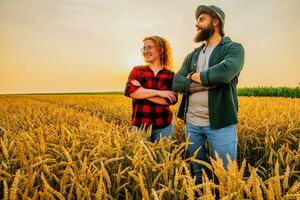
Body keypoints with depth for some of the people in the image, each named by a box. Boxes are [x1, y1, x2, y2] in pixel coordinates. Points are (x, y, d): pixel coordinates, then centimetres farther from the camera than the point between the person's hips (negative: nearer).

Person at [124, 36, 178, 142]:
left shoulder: (170, 75, 3)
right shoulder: (137, 70, 3)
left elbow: (172, 99, -11)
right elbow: (129, 90, -14)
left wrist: (141, 93, -14)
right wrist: (158, 92, -17)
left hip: (164, 126, 1)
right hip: (141, 126, 0)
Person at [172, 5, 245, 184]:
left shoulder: (234, 48, -2)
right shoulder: (192, 56, 14)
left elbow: (224, 73, -24)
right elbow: (176, 83, 0)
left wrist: (194, 76, -7)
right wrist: (208, 83, -14)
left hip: (221, 124, -5)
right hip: (192, 124, 5)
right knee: (198, 173, 18)